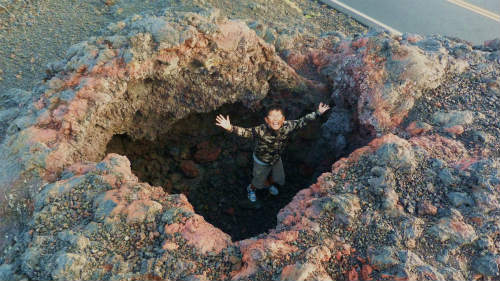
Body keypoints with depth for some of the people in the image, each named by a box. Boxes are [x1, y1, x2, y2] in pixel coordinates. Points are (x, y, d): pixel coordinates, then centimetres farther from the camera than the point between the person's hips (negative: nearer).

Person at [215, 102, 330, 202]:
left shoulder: (287, 126, -29)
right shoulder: (261, 131, -40)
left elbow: (302, 121, -16)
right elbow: (245, 132, -45)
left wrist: (318, 113, -13)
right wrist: (230, 128, -63)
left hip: (276, 159, 4)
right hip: (261, 161, -4)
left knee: (278, 179, 30)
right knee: (259, 181, 24)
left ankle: (269, 184, 67)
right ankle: (251, 189, 61)